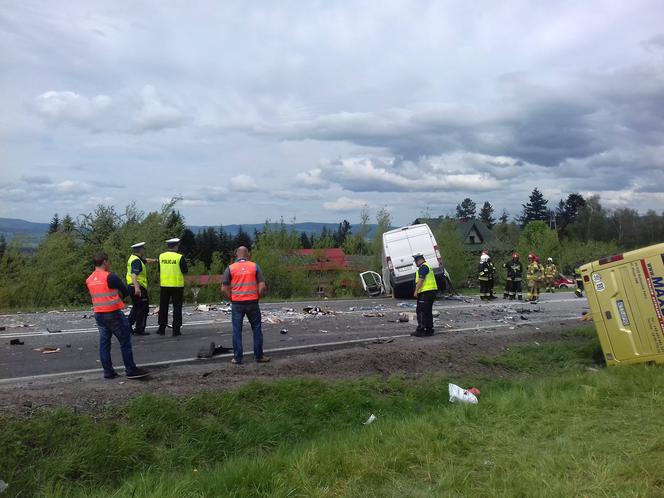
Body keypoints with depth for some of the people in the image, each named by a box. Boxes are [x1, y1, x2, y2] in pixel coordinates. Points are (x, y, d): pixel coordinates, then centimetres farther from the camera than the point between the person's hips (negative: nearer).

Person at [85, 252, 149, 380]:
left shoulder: (89, 280, 8)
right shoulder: (110, 277, -14)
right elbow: (126, 292, -9)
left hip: (98, 314, 7)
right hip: (113, 314, -7)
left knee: (104, 342, 10)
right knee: (125, 342, 1)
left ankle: (108, 371, 13)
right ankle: (131, 370, 4)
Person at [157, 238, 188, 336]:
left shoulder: (161, 256, 2)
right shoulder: (179, 257, -11)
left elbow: (159, 270, 9)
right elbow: (185, 271, -7)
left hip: (164, 285, 3)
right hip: (177, 285, -3)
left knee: (163, 307, 14)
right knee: (177, 307, 3)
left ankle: (162, 329, 18)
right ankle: (176, 330, 2)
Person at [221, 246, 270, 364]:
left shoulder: (230, 268, 1)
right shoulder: (255, 266, 1)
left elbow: (224, 288, -1)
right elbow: (262, 286, -4)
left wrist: (232, 298, 11)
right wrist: (258, 298, 9)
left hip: (237, 304, 0)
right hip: (252, 303, 0)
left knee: (237, 331, 7)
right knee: (257, 329, 11)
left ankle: (237, 358, 10)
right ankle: (259, 356, 15)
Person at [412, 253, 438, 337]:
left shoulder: (423, 267, -11)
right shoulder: (427, 266, 23)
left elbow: (421, 280, -20)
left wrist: (416, 291, -20)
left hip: (425, 292, -11)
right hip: (431, 292, 11)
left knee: (421, 311, -8)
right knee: (428, 312, 13)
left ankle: (420, 330, -9)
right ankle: (429, 330, 17)